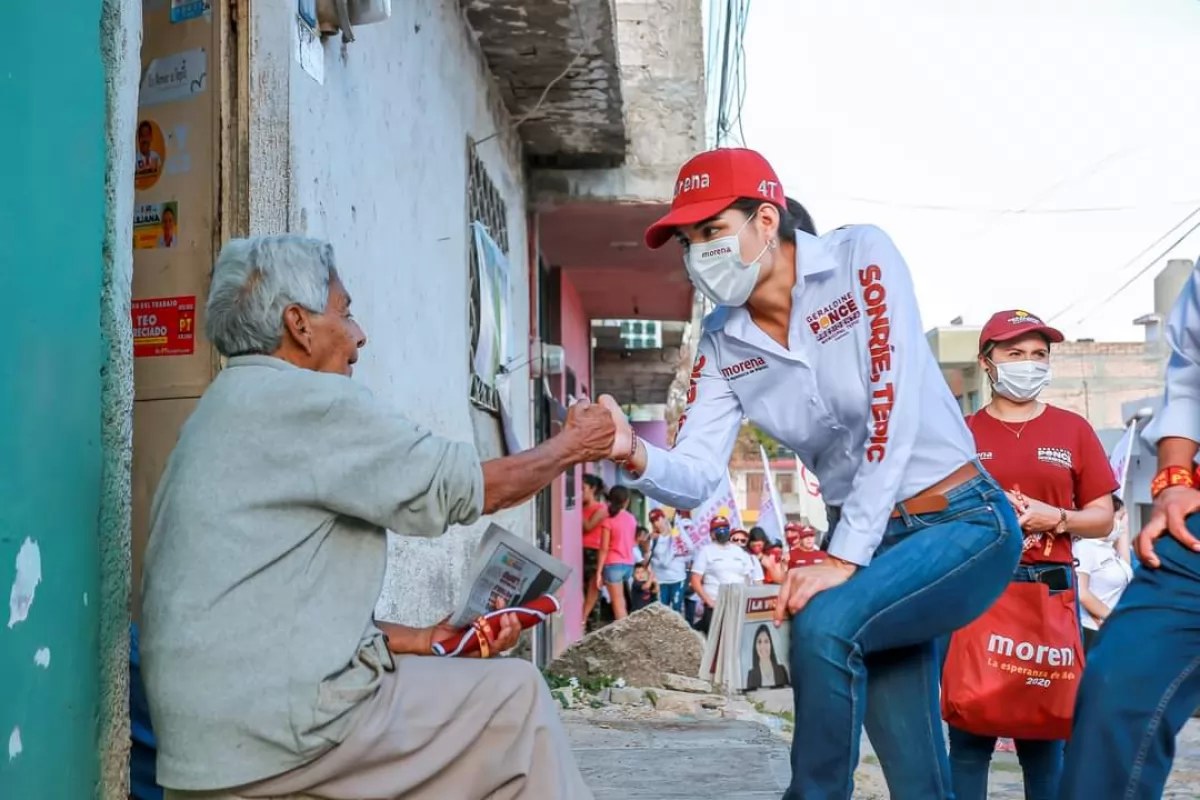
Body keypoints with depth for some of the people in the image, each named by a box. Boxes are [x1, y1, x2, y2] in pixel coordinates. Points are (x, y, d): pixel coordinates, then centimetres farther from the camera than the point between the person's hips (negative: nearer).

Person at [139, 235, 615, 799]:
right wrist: (570, 446, 9)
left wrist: (421, 640, 12)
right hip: (271, 720, -10)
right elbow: (465, 487, -8)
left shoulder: (238, 406, 19)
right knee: (514, 695, 2)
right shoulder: (301, 400, -12)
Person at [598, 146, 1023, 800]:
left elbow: (892, 410, -23)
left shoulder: (860, 256, -15)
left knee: (824, 624, -28)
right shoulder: (722, 343, 0)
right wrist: (635, 455, -30)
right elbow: (696, 478, -8)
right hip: (871, 543, 5)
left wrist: (841, 559, -26)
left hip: (965, 522, -5)